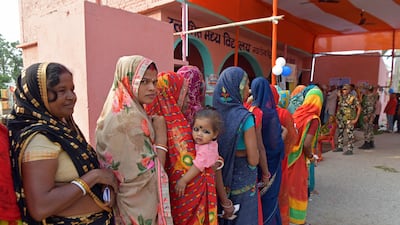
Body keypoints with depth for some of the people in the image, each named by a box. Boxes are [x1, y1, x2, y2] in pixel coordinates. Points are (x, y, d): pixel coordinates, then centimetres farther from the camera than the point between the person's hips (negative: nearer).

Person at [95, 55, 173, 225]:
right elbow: (149, 175, -24)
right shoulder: (129, 120, -25)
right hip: (140, 207, -9)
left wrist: (154, 130, 2)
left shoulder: (127, 113, 4)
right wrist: (161, 134, -18)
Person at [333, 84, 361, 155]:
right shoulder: (341, 97, 7)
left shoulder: (353, 98, -10)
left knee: (350, 134, -4)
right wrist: (337, 116, 13)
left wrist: (356, 119, -11)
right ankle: (340, 147, 26)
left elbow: (359, 108, -8)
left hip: (349, 119, -6)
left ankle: (350, 150, 1)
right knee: (340, 132, 14)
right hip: (341, 118, 7)